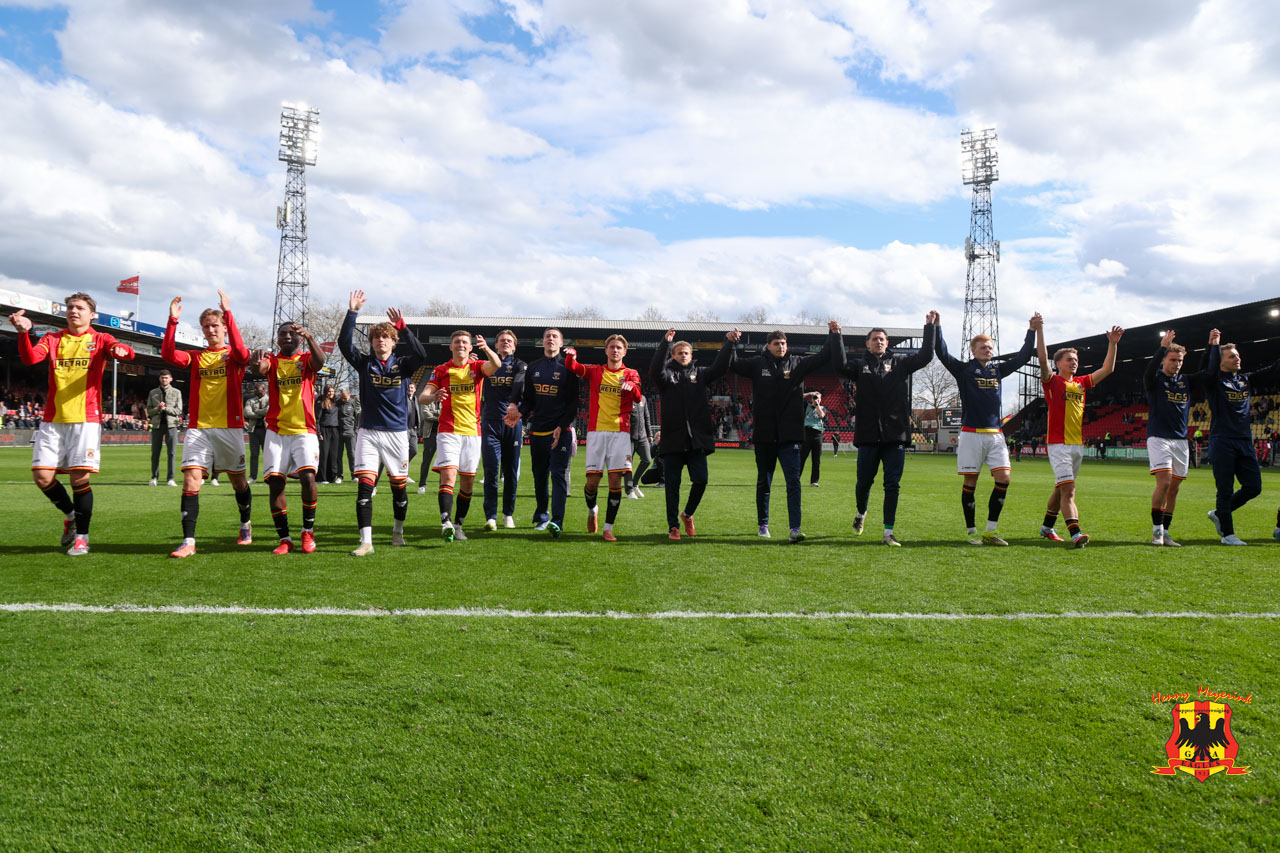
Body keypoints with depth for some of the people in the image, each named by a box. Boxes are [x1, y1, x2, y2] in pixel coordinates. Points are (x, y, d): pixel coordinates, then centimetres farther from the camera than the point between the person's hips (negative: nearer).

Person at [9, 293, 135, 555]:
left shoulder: (100, 340, 6)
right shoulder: (53, 339, 12)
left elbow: (126, 352, -15)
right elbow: (30, 358, -7)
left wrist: (122, 351, -39)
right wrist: (23, 333, -25)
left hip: (86, 419, -3)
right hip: (52, 419, 3)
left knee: (80, 477, -7)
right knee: (42, 475, -3)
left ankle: (82, 536, 6)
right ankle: (70, 514, 24)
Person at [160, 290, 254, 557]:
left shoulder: (233, 355, 5)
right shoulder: (196, 358, 12)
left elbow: (242, 352, -21)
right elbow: (169, 355, -7)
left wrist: (228, 313, -26)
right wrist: (173, 321, -17)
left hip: (229, 427, -2)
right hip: (198, 427, 2)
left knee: (238, 480, 10)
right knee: (191, 480, -12)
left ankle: (245, 526, 35)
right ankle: (188, 541, -13)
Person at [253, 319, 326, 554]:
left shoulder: (306, 359, 7)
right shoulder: (272, 360, 9)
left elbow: (319, 361, -17)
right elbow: (259, 369, -14)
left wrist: (309, 337, -36)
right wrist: (259, 365, -40)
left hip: (304, 431, -2)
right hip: (276, 432, 2)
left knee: (308, 476, -19)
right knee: (275, 482, -5)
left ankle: (308, 531, -1)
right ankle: (284, 538, 4)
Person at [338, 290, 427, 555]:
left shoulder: (402, 365, 4)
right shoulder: (365, 364, 6)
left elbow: (421, 356, -16)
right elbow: (344, 343, -9)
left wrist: (403, 327, -24)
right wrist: (352, 312, -17)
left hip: (397, 433, 0)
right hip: (369, 433, 0)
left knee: (399, 486, 9)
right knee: (364, 486, -11)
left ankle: (398, 531, 30)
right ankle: (366, 541, -11)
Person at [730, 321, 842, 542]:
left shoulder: (797, 364, 6)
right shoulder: (757, 364, 4)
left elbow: (825, 357, 4)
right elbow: (731, 364, -1)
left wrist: (833, 335, -7)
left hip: (790, 434, 0)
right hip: (764, 434, 0)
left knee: (793, 481, -9)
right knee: (763, 482, 12)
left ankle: (795, 529, -13)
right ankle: (762, 524, 25)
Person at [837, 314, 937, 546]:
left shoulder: (899, 363, 11)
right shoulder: (860, 364, 7)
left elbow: (925, 356, 1)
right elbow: (841, 365, -11)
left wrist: (930, 327, -2)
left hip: (895, 434, 1)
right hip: (868, 435, -1)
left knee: (892, 485, 0)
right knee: (864, 483, 8)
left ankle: (888, 532, 5)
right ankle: (861, 513, 38)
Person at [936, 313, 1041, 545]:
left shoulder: (997, 369, 15)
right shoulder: (964, 369, 1)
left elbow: (1023, 357, 21)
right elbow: (942, 353, -11)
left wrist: (1032, 331, 16)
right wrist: (936, 327, -20)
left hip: (995, 434, 5)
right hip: (971, 433, -4)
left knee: (1003, 478, -6)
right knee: (970, 482, 0)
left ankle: (990, 531, 3)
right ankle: (972, 532, 9)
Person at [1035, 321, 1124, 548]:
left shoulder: (1082, 383, 14)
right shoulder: (1053, 381, -3)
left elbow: (1107, 369, 17)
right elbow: (1043, 359, -18)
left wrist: (1113, 343, 11)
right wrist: (1040, 330, -23)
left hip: (1078, 444, 6)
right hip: (1058, 443, -6)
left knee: (1061, 488, 15)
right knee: (1068, 489, -15)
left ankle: (1047, 527, 28)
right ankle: (1075, 534, -23)